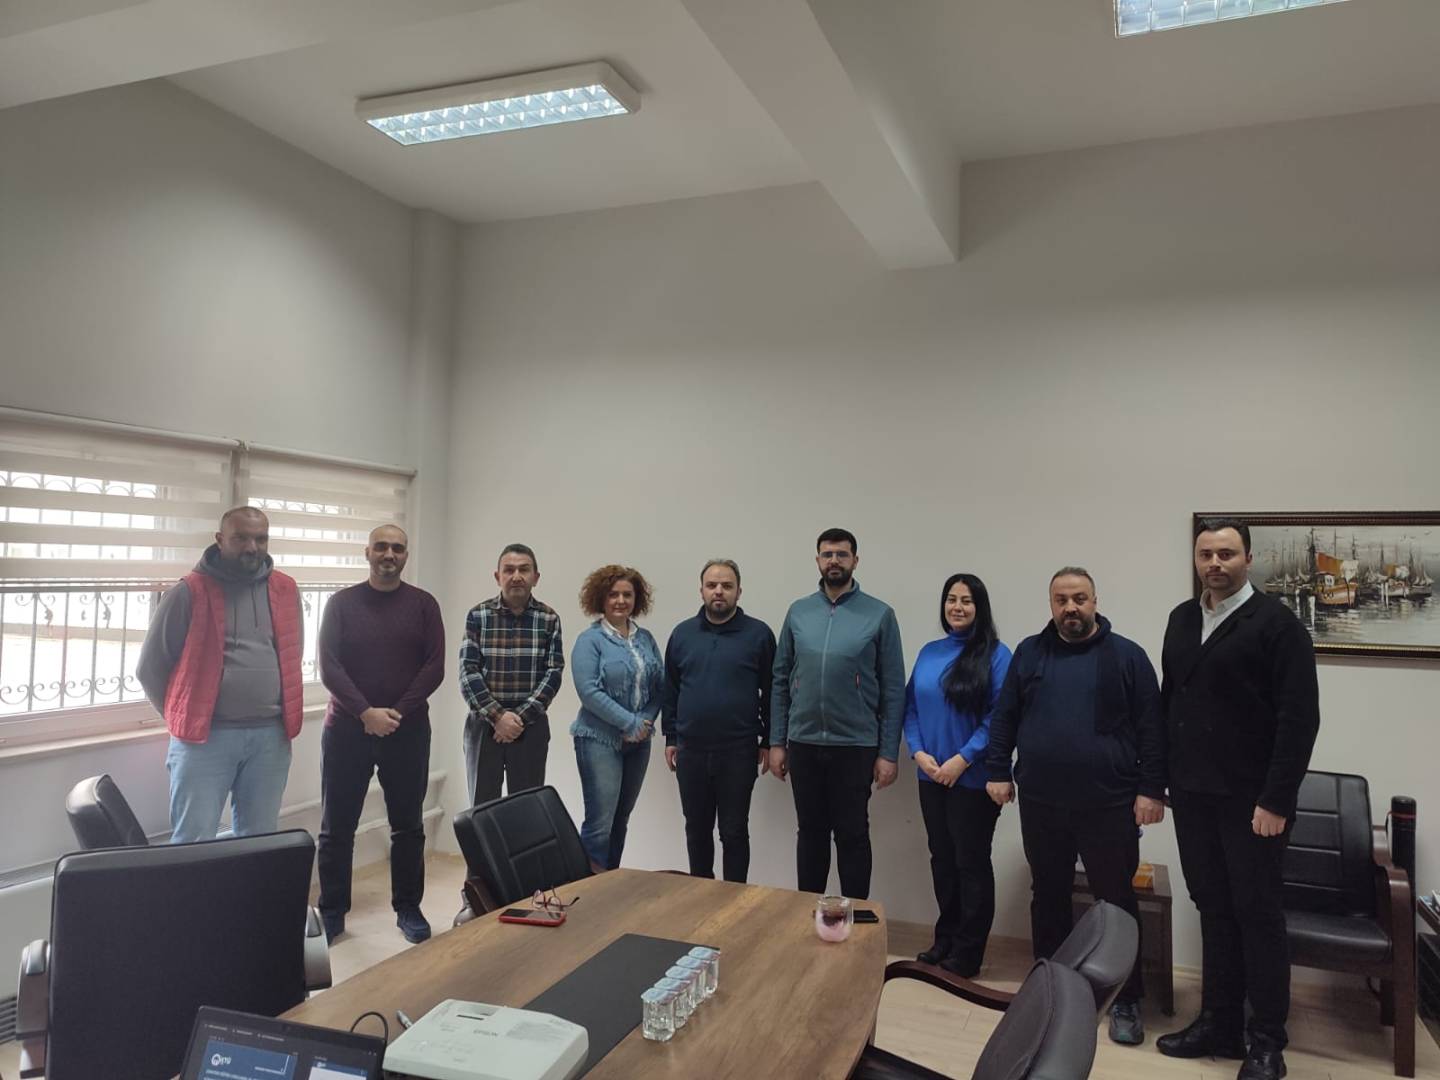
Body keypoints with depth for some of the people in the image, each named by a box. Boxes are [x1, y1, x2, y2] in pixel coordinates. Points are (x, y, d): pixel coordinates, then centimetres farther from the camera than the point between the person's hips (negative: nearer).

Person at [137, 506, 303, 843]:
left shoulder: (286, 590, 7)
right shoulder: (189, 592, -5)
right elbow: (150, 667, 1)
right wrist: (185, 717, 5)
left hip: (271, 736, 4)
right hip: (205, 736, -3)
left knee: (260, 841, 13)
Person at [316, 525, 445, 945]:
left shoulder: (423, 604, 3)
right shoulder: (341, 603, 2)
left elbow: (434, 667, -2)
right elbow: (328, 666, -6)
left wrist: (398, 712, -13)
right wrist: (366, 712, -17)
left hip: (408, 731, 0)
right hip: (346, 729, 0)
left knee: (408, 825, 8)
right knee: (336, 827, 7)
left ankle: (408, 908, 21)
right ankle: (332, 911, 21)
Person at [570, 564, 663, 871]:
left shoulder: (645, 638, 8)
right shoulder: (590, 639, -8)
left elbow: (660, 684, 8)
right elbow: (588, 691, -15)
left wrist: (646, 721, -8)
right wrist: (629, 723, -16)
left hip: (638, 741, 6)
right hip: (600, 739, -5)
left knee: (621, 818, 13)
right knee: (600, 821, -9)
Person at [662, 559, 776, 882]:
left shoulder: (758, 634, -3)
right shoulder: (682, 634, 6)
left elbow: (771, 692, 0)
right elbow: (670, 690, 11)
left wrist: (768, 741, -1)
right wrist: (670, 737, 8)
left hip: (739, 751, -3)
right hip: (691, 750, 3)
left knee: (734, 831, 6)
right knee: (696, 829, 14)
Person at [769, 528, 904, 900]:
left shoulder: (880, 615, -4)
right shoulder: (798, 612, 4)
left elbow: (893, 689, -4)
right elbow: (781, 681, 7)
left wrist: (888, 752, -7)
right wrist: (777, 742, 3)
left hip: (855, 746, -3)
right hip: (803, 743, 3)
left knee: (852, 835, 8)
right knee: (810, 832, 14)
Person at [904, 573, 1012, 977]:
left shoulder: (995, 654, -8)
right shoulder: (929, 652, 7)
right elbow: (911, 706, 8)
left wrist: (962, 759, -16)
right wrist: (918, 752, -6)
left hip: (973, 778, -5)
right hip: (931, 776, 5)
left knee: (971, 862, 5)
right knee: (941, 858, 15)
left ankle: (967, 953, 18)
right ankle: (945, 939, 30)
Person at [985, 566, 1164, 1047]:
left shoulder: (1127, 655, -2)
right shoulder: (1030, 653, 5)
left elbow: (1151, 727, -3)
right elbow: (1004, 717, 9)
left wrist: (1152, 789, -7)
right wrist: (998, 771, 5)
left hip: (1108, 804, -2)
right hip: (1041, 803, 3)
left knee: (1117, 901, 7)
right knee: (1048, 896, 15)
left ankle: (1126, 1001, 21)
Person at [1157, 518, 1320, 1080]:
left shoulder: (1276, 623, -9)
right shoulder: (1182, 619, 9)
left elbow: (1300, 718, -13)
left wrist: (1276, 800, -17)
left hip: (1250, 799, -5)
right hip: (1193, 794, 5)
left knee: (1257, 913, 5)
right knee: (1214, 910, 13)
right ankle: (1219, 1024, 24)